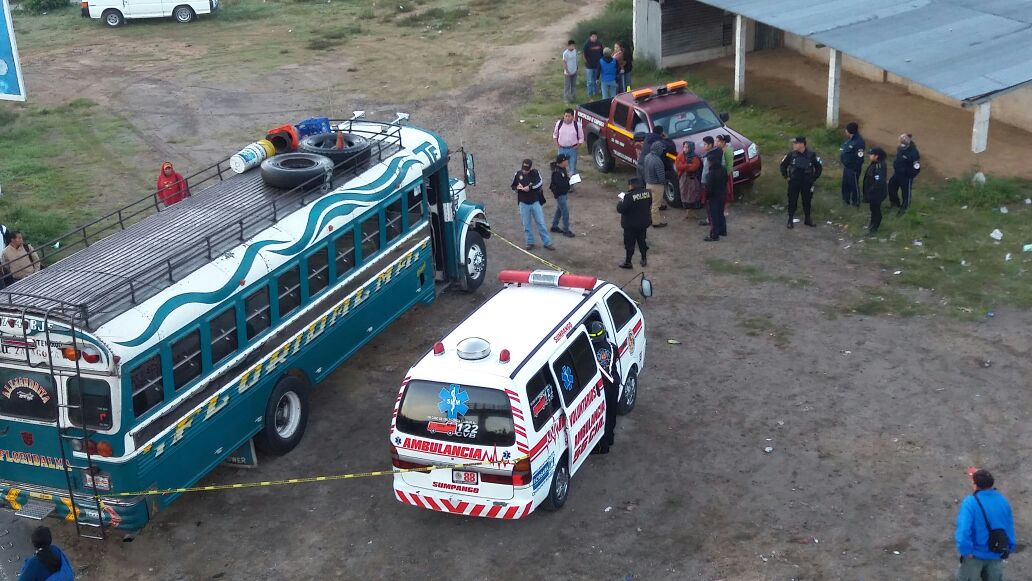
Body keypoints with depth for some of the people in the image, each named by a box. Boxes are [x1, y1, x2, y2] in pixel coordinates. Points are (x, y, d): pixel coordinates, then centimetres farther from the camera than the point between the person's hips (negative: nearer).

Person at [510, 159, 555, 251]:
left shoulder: (535, 173, -7)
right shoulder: (518, 174, -2)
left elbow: (539, 183, -22)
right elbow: (512, 186, 8)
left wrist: (530, 187, -32)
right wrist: (517, 187, -14)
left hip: (535, 202, -1)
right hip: (523, 203, 1)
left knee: (541, 223, 3)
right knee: (526, 225, 9)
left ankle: (547, 242, 10)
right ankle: (530, 242, 21)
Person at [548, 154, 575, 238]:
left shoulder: (562, 168, 2)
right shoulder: (556, 172, -28)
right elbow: (560, 184, -31)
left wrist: (568, 177, -2)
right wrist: (568, 178, -22)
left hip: (564, 193, 10)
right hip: (560, 194, -10)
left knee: (559, 210, 22)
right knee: (565, 212, -5)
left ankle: (554, 226, 36)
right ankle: (566, 230, 5)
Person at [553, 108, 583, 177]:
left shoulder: (577, 125, -11)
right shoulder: (559, 123, -6)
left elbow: (581, 137, 1)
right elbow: (555, 134, 10)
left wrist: (577, 146, -6)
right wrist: (557, 144, 2)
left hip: (572, 149, -2)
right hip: (561, 148, 2)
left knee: (573, 167, 7)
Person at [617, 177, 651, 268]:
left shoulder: (629, 196, -27)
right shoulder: (648, 193, -6)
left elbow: (620, 209, -25)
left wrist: (621, 200, -6)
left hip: (631, 224, -6)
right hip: (644, 222, 6)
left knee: (629, 243, 7)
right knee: (642, 240, 22)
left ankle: (628, 262, 15)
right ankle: (644, 259, 30)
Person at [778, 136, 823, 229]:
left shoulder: (811, 155, -10)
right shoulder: (791, 154, -8)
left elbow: (819, 167, 2)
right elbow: (783, 165, 8)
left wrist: (814, 178, 2)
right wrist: (785, 176, 4)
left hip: (807, 183, 0)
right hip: (794, 182, 0)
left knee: (807, 201, 10)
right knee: (792, 201, 3)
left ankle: (808, 219, 25)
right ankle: (790, 220, 12)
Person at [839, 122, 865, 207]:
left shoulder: (859, 142, -26)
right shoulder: (849, 139, 3)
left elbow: (860, 158, -24)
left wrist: (856, 169, -22)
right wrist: (841, 160, 17)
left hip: (853, 168, -9)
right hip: (846, 166, 9)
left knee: (854, 185, 5)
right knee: (845, 183, 19)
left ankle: (855, 202, 19)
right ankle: (845, 200, 35)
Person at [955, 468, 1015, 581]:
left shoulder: (970, 503, -21)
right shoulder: (1003, 501, -4)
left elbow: (963, 530, -30)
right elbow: (1009, 528, 4)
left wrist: (966, 551, -22)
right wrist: (1009, 548, 14)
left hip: (975, 554, -5)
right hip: (997, 554, 5)